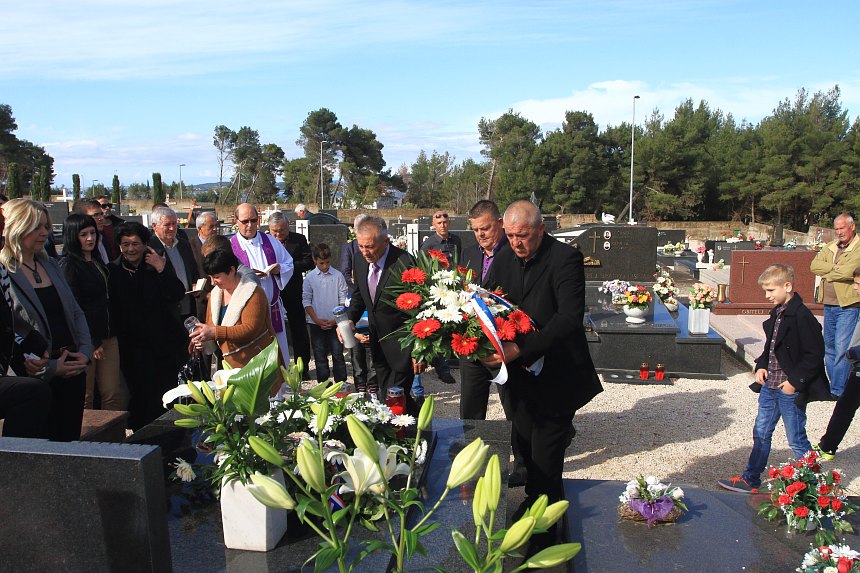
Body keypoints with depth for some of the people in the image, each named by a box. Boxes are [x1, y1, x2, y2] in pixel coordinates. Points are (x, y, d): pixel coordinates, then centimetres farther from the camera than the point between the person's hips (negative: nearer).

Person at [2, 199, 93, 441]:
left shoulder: (50, 265, 13)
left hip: (73, 370, 6)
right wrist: (49, 367, -15)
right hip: (38, 376, -6)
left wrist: (85, 350, 0)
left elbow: (76, 312, 16)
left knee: (71, 439, 12)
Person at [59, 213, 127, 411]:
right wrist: (91, 343, -13)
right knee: (85, 398, 0)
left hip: (107, 336, 7)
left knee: (114, 395, 5)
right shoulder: (68, 265, -8)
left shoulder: (97, 263, 17)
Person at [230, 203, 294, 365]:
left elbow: (289, 265, 13)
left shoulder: (271, 241, 8)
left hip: (273, 308, 3)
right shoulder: (230, 246, -2)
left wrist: (279, 269, -8)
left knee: (280, 354, 8)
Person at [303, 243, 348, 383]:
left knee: (338, 354, 3)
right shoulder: (310, 278, 0)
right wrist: (317, 320, -8)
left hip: (335, 323, -1)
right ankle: (323, 384, 16)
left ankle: (341, 383, 11)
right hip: (316, 323, 1)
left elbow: (343, 299, 0)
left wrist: (337, 319, -8)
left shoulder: (338, 276, -2)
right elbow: (306, 301, 1)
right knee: (320, 355, 7)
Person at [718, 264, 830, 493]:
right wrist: (761, 366, 5)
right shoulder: (777, 313, 8)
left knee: (797, 440, 5)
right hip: (770, 386, 9)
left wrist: (795, 381, -18)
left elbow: (815, 354, -18)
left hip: (790, 390, -9)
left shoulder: (802, 317, -19)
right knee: (761, 433, 16)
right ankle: (750, 480, 27)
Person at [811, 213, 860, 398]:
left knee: (842, 348, -9)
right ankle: (833, 384, 24)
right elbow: (814, 265, 0)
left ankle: (838, 390, -4)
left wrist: (827, 274, -5)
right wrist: (835, 268, -14)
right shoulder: (830, 247, 12)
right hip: (829, 305, 7)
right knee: (829, 346, 13)